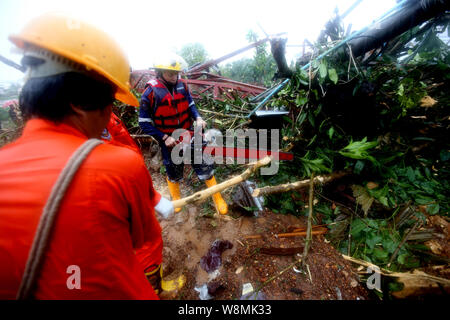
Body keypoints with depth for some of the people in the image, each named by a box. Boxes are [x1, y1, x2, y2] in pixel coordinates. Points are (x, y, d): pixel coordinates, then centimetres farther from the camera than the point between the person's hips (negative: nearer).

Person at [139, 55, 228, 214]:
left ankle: (217, 198, 23)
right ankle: (176, 199, 47)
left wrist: (198, 118, -10)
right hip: (169, 141, -2)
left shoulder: (181, 85, -4)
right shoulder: (150, 93, -14)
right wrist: (164, 137, -18)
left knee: (204, 167, 3)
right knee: (173, 173, 17)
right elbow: (144, 123, -11)